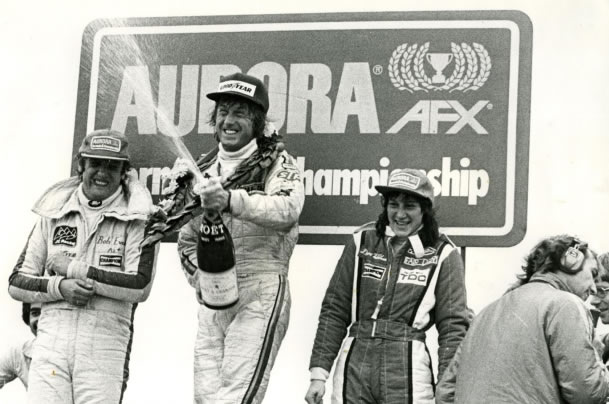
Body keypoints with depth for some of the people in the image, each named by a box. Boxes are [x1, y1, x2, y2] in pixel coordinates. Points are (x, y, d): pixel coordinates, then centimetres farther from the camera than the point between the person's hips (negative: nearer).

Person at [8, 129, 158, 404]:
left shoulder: (137, 218, 2)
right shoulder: (53, 214, 12)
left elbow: (141, 285, -10)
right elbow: (17, 283, 12)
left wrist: (74, 269, -8)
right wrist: (60, 287, -8)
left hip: (106, 347, -2)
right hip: (52, 342, 2)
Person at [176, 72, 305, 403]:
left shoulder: (276, 162, 0)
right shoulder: (204, 169, 17)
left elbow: (288, 209, -22)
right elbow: (187, 239, 26)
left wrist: (231, 200, -36)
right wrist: (201, 279, 9)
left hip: (260, 293, -6)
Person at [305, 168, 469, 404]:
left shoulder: (442, 254, 2)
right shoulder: (362, 242, 8)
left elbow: (453, 326, 1)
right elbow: (334, 310, 10)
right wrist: (319, 373, 5)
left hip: (408, 367, -2)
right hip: (355, 364, 2)